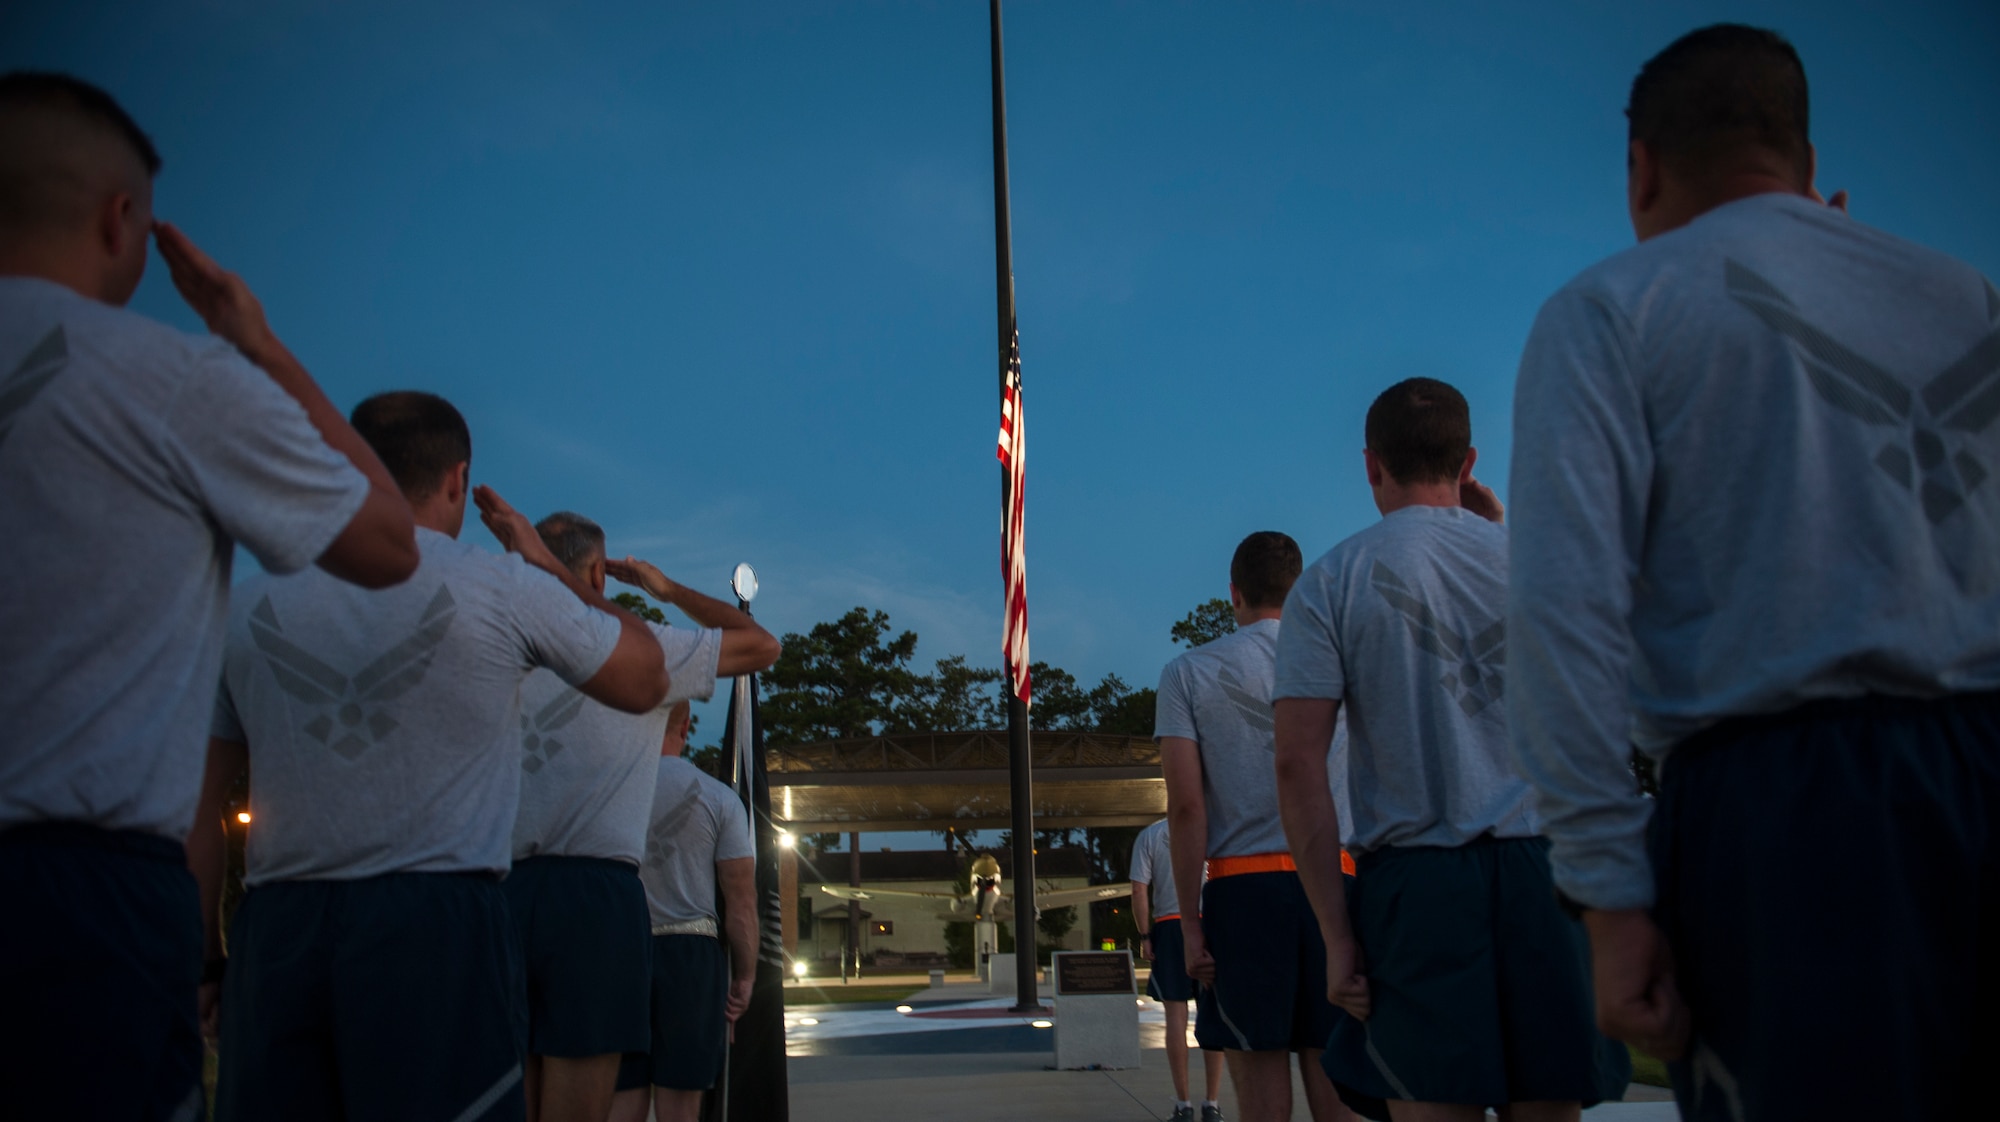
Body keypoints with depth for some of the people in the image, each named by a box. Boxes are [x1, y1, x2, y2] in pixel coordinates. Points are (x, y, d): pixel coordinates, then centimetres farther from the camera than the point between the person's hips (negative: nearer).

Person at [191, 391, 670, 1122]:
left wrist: (202, 953, 18)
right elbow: (646, 681, 15)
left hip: (276, 925, 4)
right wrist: (547, 564, 23)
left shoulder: (250, 604, 10)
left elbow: (198, 809, 12)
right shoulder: (505, 589, 0)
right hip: (438, 923, -3)